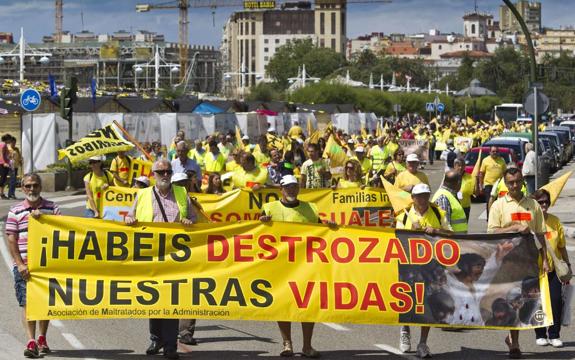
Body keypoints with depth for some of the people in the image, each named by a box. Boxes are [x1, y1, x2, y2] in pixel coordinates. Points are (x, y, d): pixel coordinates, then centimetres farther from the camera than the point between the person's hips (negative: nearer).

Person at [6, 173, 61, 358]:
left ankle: (42, 339, 25)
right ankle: (31, 342, -12)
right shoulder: (15, 211, 2)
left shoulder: (52, 208, 7)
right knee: (27, 303, -8)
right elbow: (11, 240, -1)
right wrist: (20, 264, -10)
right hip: (24, 265, -2)